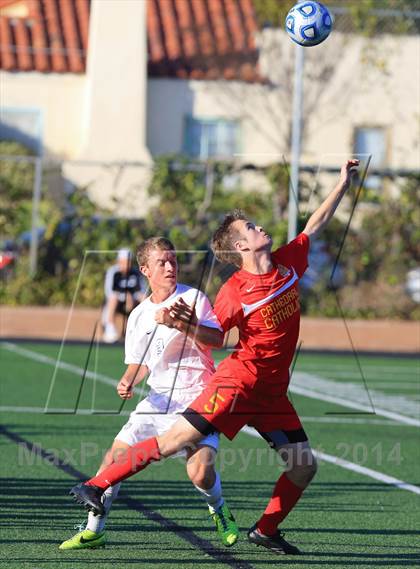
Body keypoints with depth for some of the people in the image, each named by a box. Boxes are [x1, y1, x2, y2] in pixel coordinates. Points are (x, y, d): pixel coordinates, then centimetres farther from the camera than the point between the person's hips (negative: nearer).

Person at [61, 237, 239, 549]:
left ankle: (219, 510, 13)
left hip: (198, 398, -5)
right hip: (160, 399, 5)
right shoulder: (139, 315, 10)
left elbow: (216, 338, -17)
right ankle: (93, 531, 10)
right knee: (115, 457, -4)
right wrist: (128, 382, -3)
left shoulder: (193, 297, -4)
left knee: (200, 472, -22)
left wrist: (178, 323, -27)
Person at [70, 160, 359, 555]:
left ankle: (265, 530, 19)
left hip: (272, 391, 6)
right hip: (237, 381, -6)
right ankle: (96, 486, -9)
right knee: (177, 439, -13)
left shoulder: (287, 263, 4)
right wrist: (186, 321, -23)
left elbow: (316, 224, 17)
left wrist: (343, 184, 19)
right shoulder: (234, 292, -12)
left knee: (304, 466, 2)